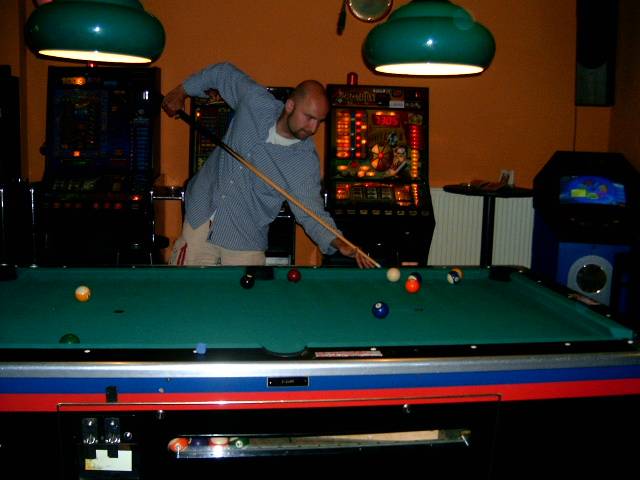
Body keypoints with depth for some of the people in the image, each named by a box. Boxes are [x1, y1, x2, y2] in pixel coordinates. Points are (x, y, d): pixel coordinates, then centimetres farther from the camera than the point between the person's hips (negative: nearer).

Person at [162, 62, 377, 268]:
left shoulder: (306, 160, -15)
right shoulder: (256, 102, -11)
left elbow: (312, 213, -15)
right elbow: (224, 72, 7)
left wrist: (339, 243, -32)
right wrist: (181, 91, 11)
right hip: (199, 222, 2)